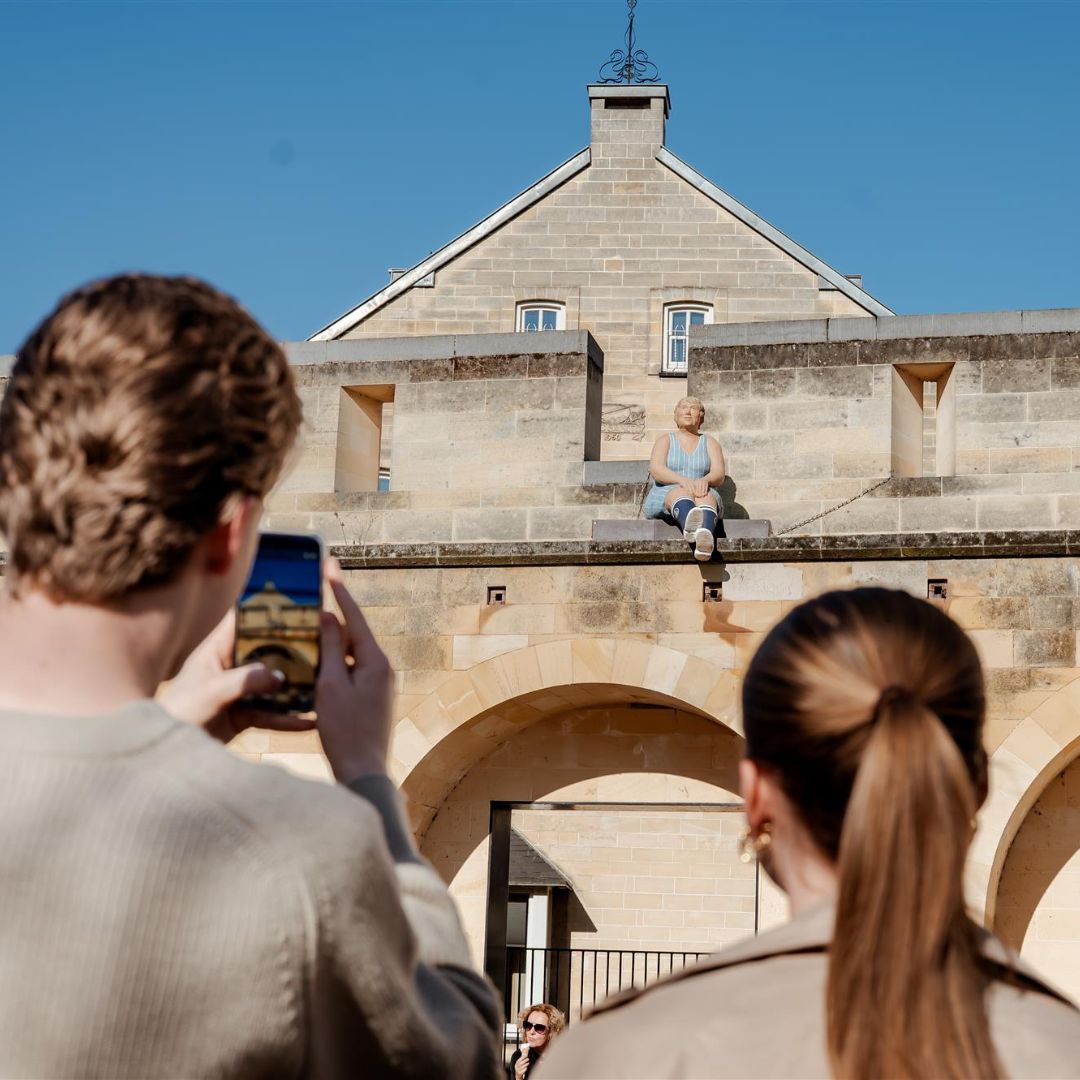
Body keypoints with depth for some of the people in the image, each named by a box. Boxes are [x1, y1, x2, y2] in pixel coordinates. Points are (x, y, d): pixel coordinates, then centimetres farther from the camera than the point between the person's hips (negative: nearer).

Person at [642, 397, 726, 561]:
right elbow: (656, 470, -7)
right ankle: (691, 525, -79)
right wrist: (682, 480, -28)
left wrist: (705, 480, -25)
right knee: (682, 493, -38)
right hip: (665, 497, -1)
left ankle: (705, 538, -74)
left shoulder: (710, 443, 19)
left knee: (706, 495, -36)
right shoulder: (665, 441, 14)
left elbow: (719, 474, 1)